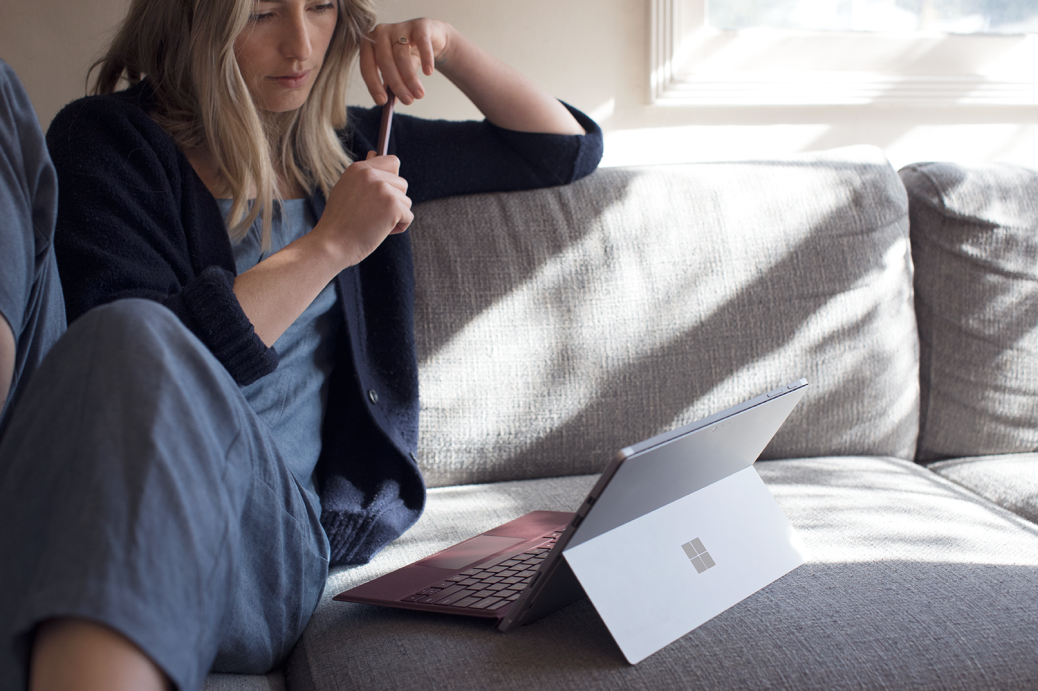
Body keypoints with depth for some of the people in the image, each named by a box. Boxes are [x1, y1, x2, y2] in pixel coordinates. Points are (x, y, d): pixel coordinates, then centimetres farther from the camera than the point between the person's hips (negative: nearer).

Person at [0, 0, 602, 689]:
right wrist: (330, 245, -6)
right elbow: (136, 353, -11)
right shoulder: (107, 140, 6)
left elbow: (568, 149, 28)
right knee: (134, 342, -37)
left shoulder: (347, 148, 21)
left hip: (282, 533, 2)